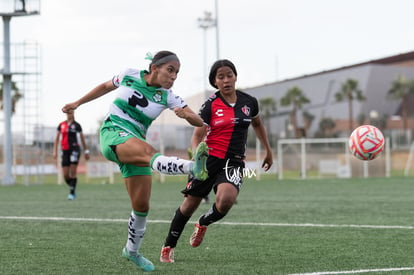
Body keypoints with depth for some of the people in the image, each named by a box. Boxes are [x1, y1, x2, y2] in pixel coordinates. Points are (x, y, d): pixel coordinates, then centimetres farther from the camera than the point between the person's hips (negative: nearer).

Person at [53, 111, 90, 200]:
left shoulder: (76, 125, 2)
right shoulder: (61, 125, 10)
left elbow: (82, 138, 7)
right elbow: (57, 138, 13)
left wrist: (86, 151, 7)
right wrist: (55, 151, 5)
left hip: (74, 149, -3)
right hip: (65, 151, 3)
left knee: (73, 172, -9)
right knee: (65, 175, -1)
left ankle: (72, 193, -4)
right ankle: (73, 189, 21)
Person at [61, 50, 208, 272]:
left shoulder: (167, 97, 3)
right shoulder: (129, 76, 2)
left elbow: (198, 121, -5)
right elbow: (105, 87, 23)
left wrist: (187, 114, -27)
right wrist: (78, 103, 28)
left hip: (135, 142, 4)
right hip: (113, 134, -4)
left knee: (142, 205, -1)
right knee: (148, 152, -36)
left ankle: (132, 250, 23)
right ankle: (193, 167, -66)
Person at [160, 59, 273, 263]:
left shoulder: (249, 102, 4)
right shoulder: (210, 105, -5)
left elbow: (257, 125, 24)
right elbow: (197, 135, -8)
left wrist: (268, 152, 28)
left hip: (233, 162, 1)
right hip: (210, 158, -1)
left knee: (225, 200, -27)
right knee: (189, 204, 3)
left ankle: (204, 223, 6)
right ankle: (168, 247, 24)